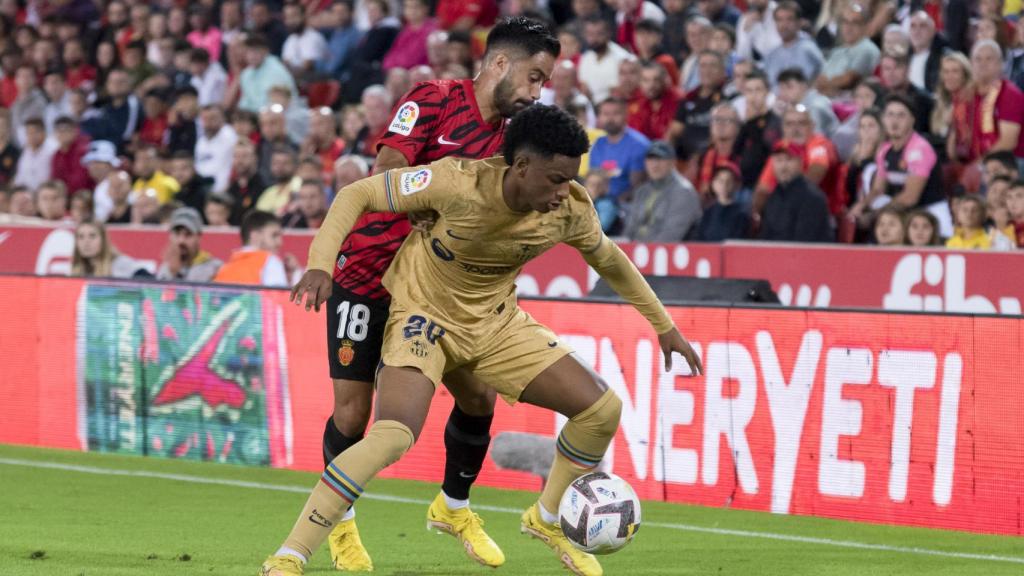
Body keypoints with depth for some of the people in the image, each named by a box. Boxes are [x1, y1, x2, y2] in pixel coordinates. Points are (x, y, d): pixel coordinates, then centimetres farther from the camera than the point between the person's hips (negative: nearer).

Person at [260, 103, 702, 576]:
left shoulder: (570, 211, -15)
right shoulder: (458, 183, -30)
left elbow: (608, 260, 8)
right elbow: (356, 195, -19)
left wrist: (664, 326, 15)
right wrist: (320, 265, -32)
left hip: (496, 322, 6)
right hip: (425, 315, -5)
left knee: (602, 409, -3)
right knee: (392, 435, -30)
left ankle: (547, 520, 23)